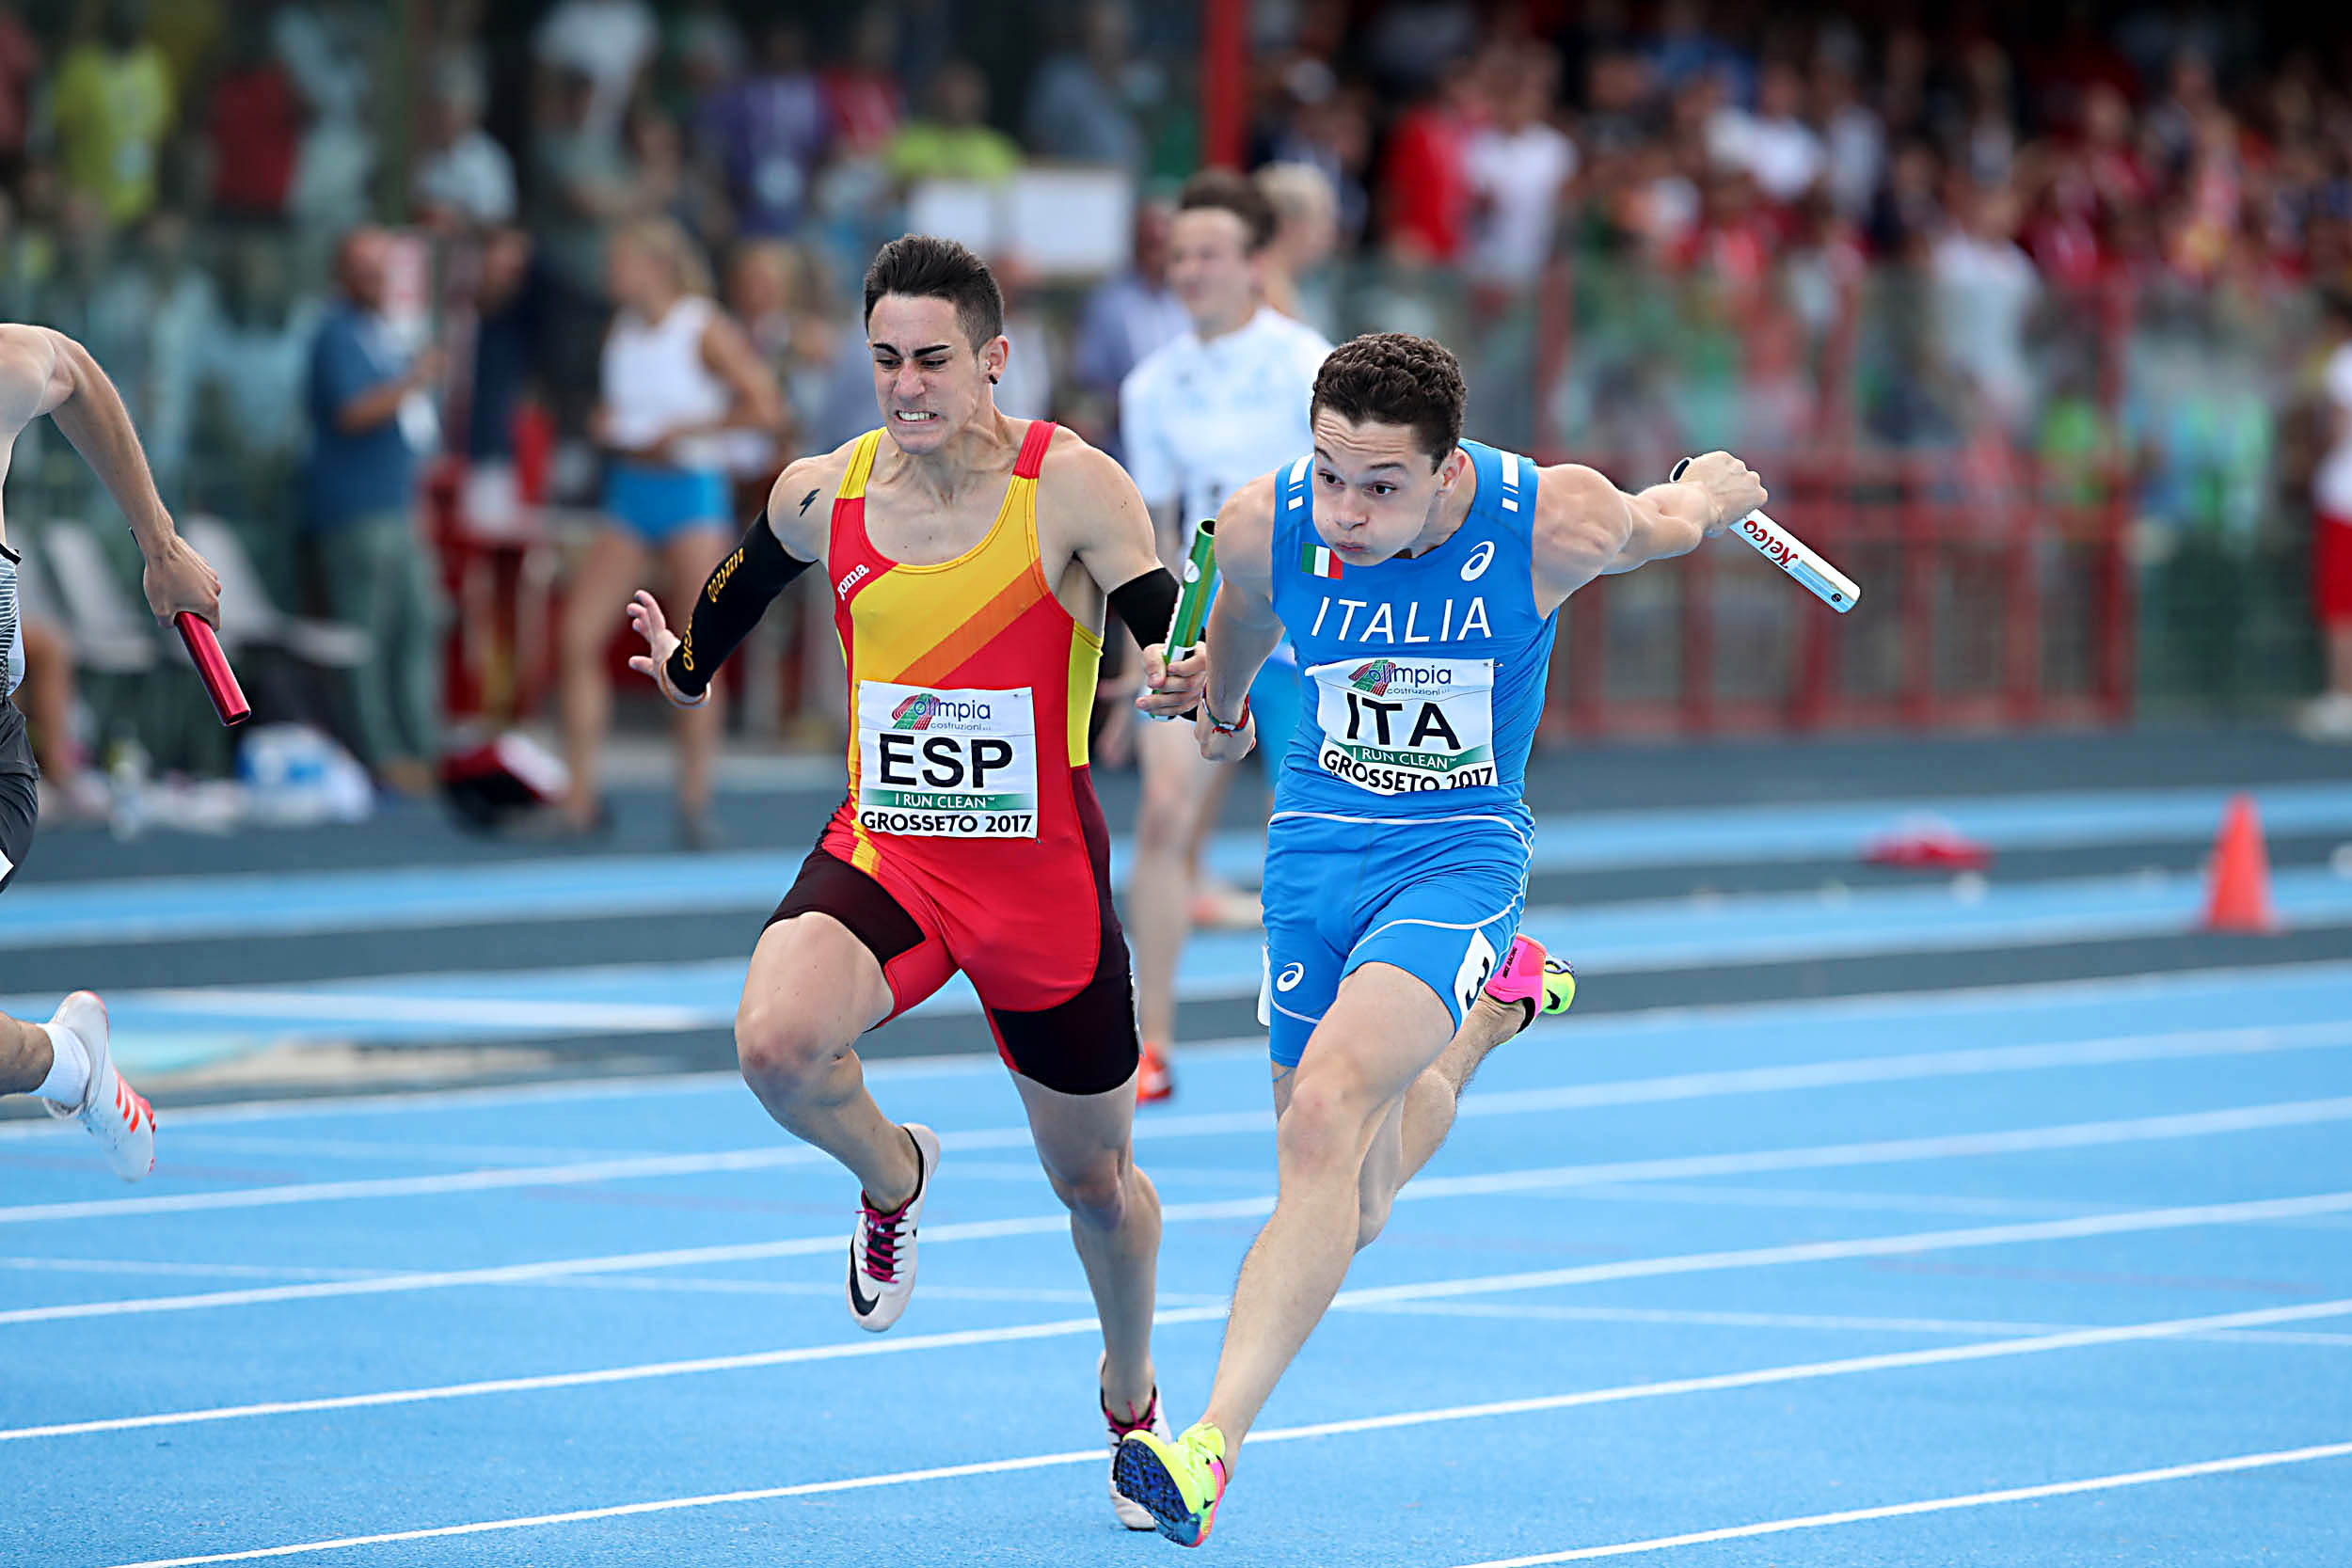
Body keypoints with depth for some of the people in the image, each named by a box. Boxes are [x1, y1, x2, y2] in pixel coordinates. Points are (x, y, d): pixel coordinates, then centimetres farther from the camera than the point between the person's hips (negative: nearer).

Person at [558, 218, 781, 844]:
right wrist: (607, 426, 1)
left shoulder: (707, 332, -9)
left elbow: (767, 408, -14)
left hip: (691, 493, -6)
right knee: (579, 638, -5)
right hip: (627, 494, 6)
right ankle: (581, 797, -1)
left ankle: (694, 803, 1)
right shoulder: (621, 330, 9)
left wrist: (684, 430, -15)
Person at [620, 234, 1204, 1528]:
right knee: (774, 1041, -30)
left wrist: (1191, 681, -42)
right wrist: (686, 667, 28)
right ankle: (891, 1177, 5)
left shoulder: (1071, 487, -14)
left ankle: (1132, 1399, 44)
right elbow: (744, 583, 20)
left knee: (1093, 1180, 13)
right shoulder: (821, 495, -4)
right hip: (881, 853, 2)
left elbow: (1178, 644, -21)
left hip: (1043, 881, -2)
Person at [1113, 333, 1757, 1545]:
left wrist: (1714, 492, 27)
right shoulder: (1263, 525, -14)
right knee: (1345, 1202, 12)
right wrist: (1219, 708, 32)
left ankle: (1213, 1447, -31)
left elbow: (1663, 520, 4)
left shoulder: (1555, 524, -22)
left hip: (1461, 850, -4)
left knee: (1328, 1106, -27)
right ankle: (1492, 1001, 46)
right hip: (1314, 842, 4)